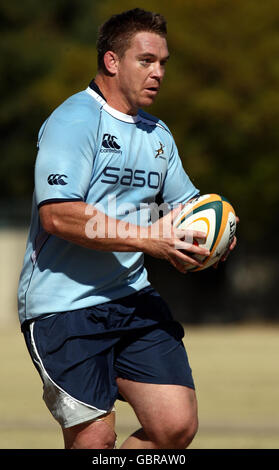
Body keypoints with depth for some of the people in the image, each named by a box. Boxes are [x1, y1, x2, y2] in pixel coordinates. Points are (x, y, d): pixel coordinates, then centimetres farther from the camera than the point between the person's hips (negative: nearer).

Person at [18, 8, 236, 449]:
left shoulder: (157, 133, 16)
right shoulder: (74, 120, -11)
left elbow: (186, 202, 29)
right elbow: (58, 215, -22)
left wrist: (203, 233, 4)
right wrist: (149, 239, -22)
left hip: (133, 300, 7)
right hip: (64, 308, -7)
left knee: (178, 427, -4)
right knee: (94, 440, -8)